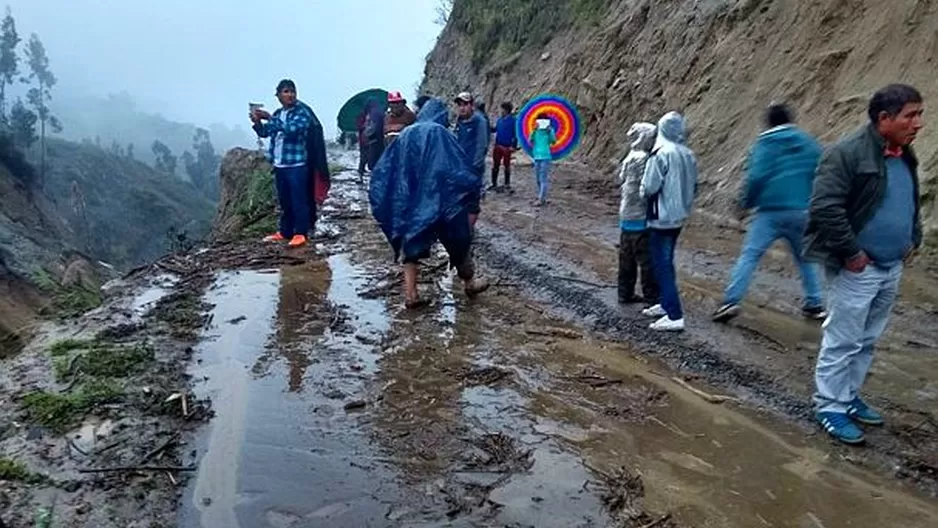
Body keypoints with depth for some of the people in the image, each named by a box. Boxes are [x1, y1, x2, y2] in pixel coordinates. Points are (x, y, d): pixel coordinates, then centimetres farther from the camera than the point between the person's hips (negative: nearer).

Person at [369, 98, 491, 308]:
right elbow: (458, 165, -14)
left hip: (409, 201, 5)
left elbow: (384, 169, 9)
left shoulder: (406, 134, 10)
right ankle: (470, 282, 28)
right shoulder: (439, 132, -6)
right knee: (458, 237, 13)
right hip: (439, 198, -4)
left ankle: (410, 294, 3)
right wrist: (472, 184, 0)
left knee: (411, 240, 10)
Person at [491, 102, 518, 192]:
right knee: (495, 165, 7)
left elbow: (515, 134, -10)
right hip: (498, 146, 5)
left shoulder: (512, 120, -8)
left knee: (507, 165, 5)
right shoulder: (500, 119, 9)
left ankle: (507, 185, 15)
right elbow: (495, 129, 18)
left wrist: (514, 146, -15)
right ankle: (494, 184, 16)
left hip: (507, 147, -5)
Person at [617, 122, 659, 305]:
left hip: (626, 216, 9)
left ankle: (625, 294, 21)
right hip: (640, 218, -9)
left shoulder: (630, 158, 11)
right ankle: (651, 295, 9)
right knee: (648, 259, 1)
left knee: (627, 258, 14)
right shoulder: (643, 159, -17)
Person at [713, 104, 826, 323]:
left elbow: (756, 177, -13)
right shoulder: (809, 143, 10)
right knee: (805, 257, 19)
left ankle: (731, 301, -12)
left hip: (771, 211, -4)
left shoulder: (764, 144, -2)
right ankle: (814, 304, 22)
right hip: (802, 212, 4)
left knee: (749, 255, -4)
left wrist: (746, 202, 0)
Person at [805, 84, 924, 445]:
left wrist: (913, 240, 14)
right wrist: (851, 252, -20)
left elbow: (912, 203, 25)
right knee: (843, 342, 0)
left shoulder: (905, 156, 10)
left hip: (892, 268, 8)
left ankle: (849, 397, 30)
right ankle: (830, 407, 12)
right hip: (858, 268, -8)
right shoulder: (848, 154, -17)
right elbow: (824, 208, -23)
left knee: (867, 341, 17)